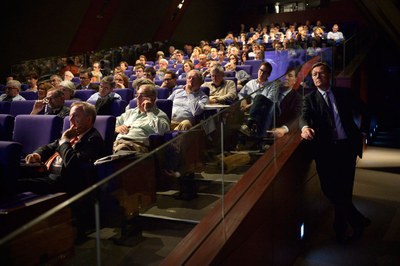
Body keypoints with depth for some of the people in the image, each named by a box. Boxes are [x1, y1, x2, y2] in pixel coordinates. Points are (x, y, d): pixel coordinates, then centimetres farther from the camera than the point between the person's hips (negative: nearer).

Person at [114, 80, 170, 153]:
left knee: (122, 148, -41)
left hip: (137, 144, -6)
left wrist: (149, 111, -2)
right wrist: (117, 128, 10)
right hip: (118, 141, 6)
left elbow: (161, 131, -12)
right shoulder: (130, 112, 33)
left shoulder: (160, 115, 11)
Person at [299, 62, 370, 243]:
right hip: (325, 149, -1)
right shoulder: (310, 99, 7)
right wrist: (305, 127, -34)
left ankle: (341, 228, 18)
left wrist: (362, 128, 9)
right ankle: (359, 221, 15)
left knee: (344, 189, 1)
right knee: (330, 189, -3)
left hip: (347, 147, 1)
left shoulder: (344, 94, 13)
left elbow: (362, 109, 21)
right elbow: (304, 116, -11)